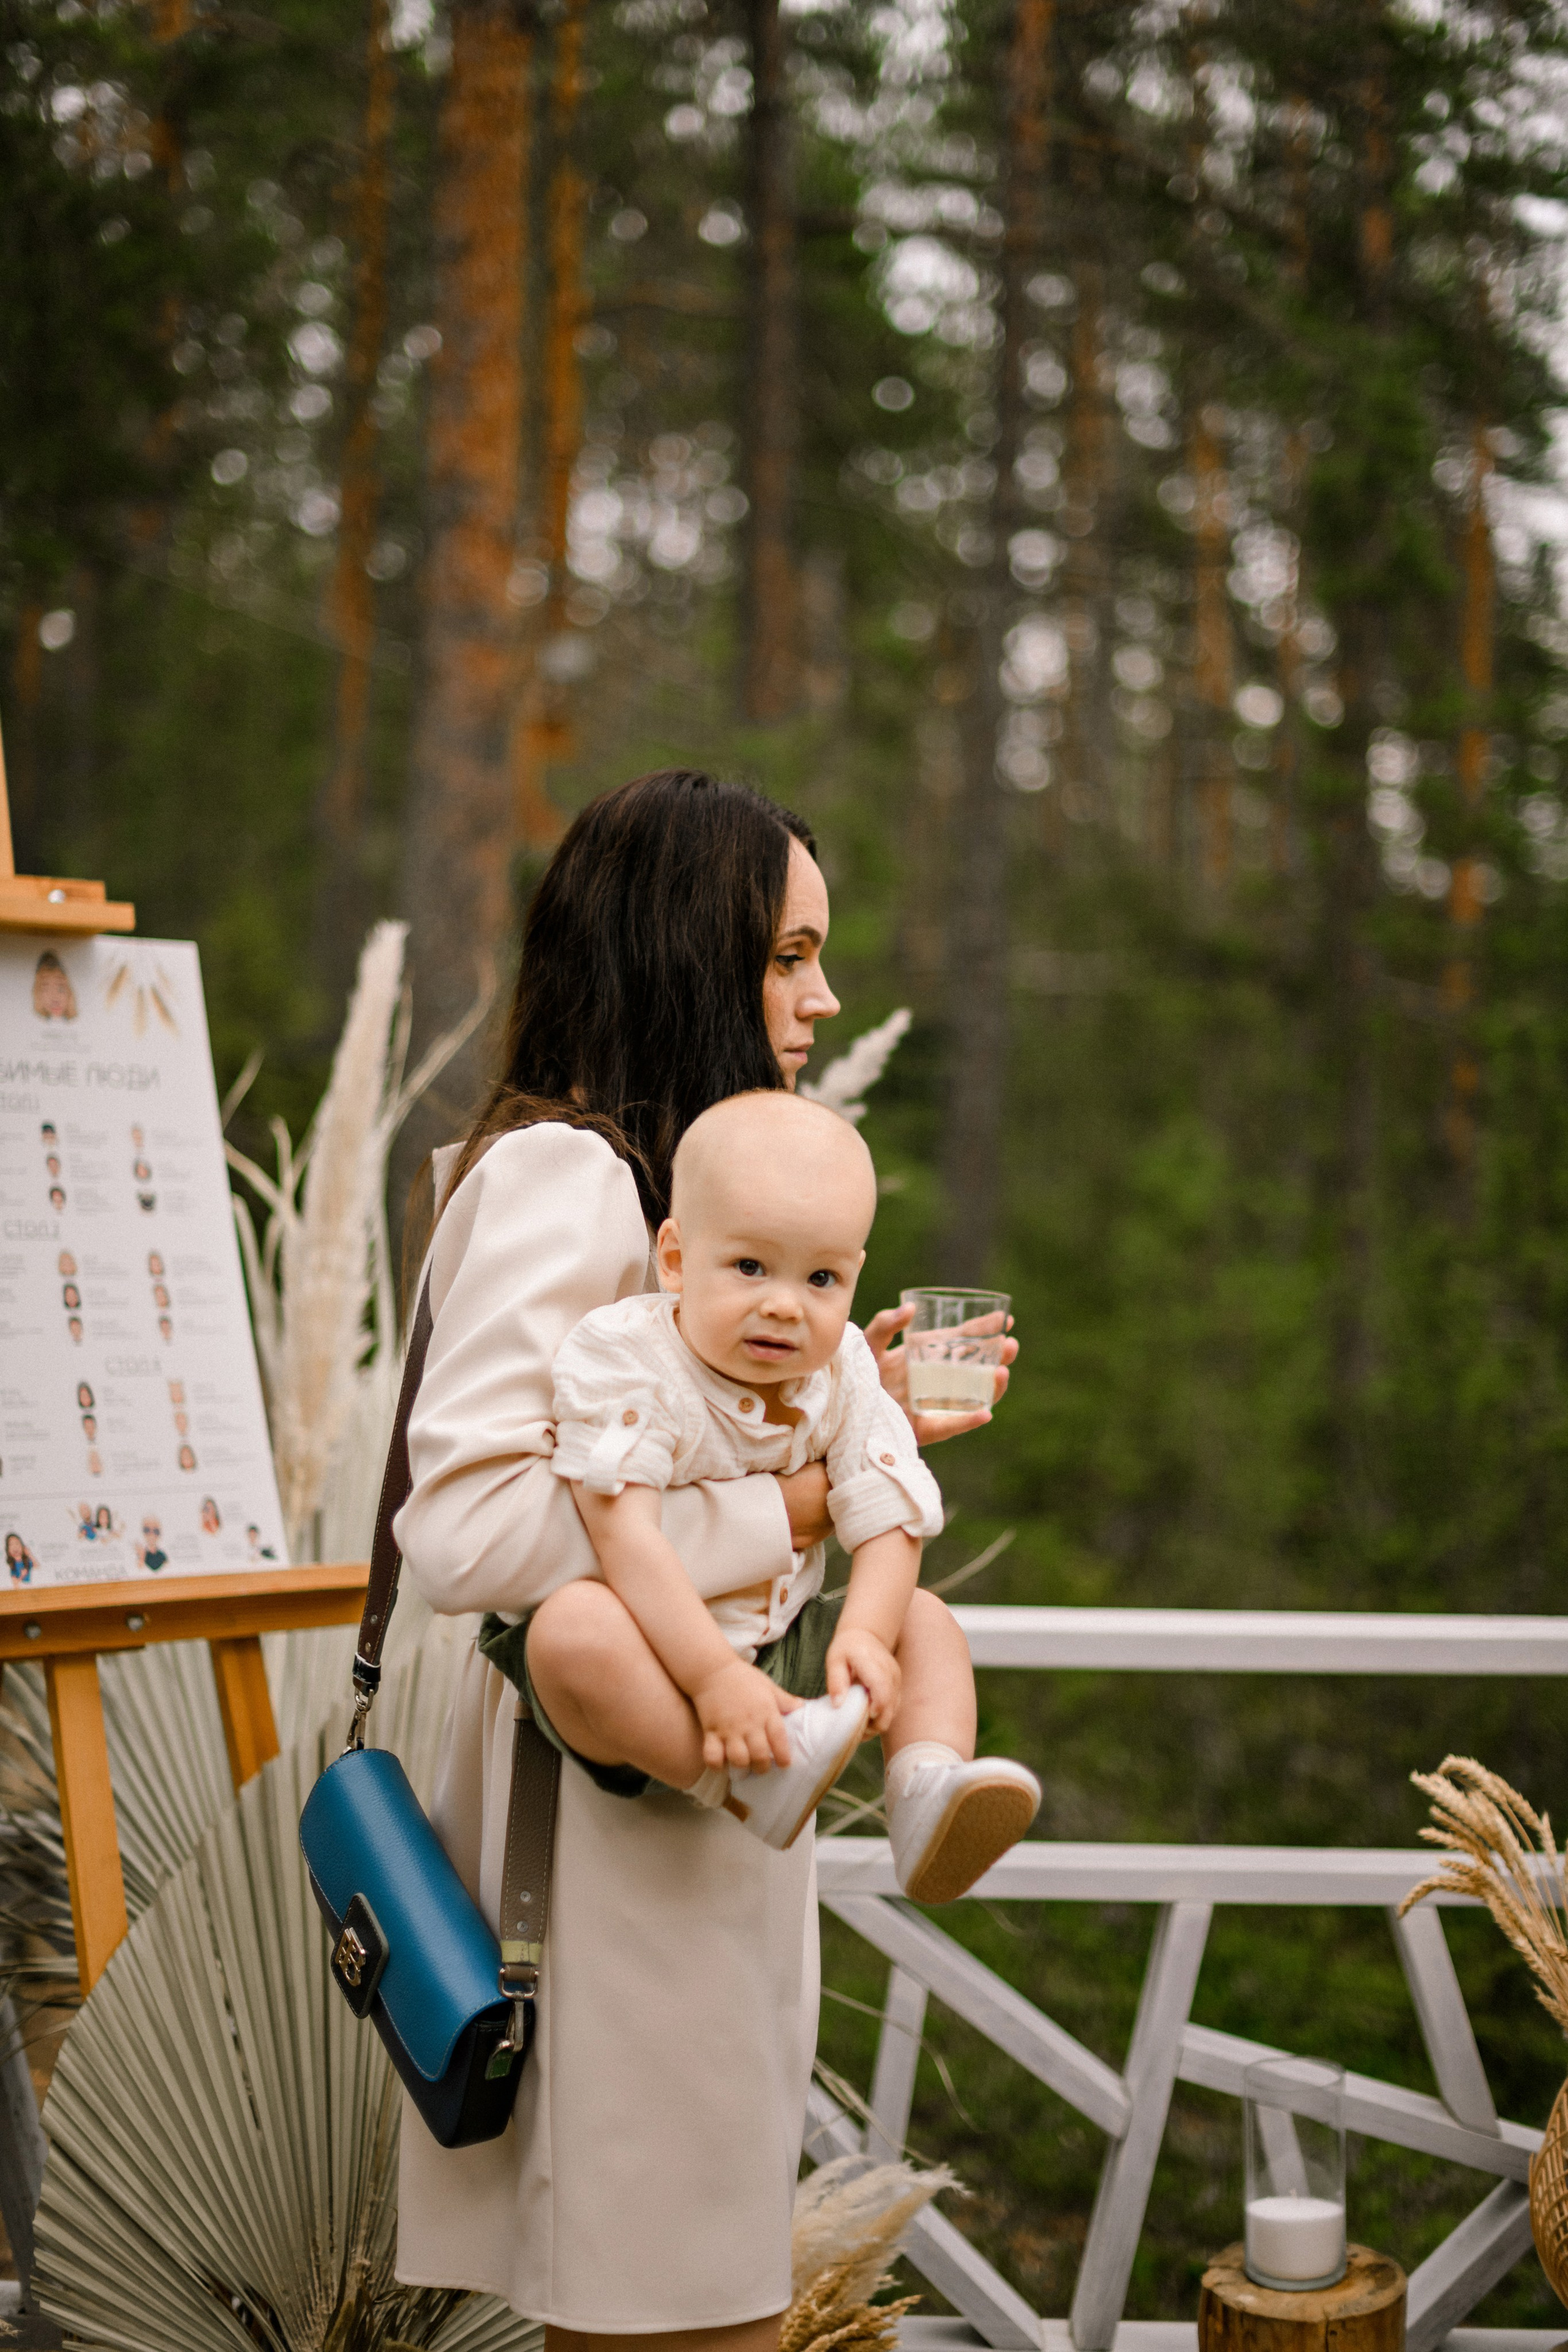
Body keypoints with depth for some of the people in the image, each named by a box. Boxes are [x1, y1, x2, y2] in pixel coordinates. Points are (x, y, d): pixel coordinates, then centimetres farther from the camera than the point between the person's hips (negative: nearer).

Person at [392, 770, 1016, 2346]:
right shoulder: (559, 1176, -15)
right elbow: (464, 1525, -26)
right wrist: (775, 1514, -18)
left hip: (700, 1792, 10)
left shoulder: (656, 1173, 17)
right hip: (621, 1815, -10)